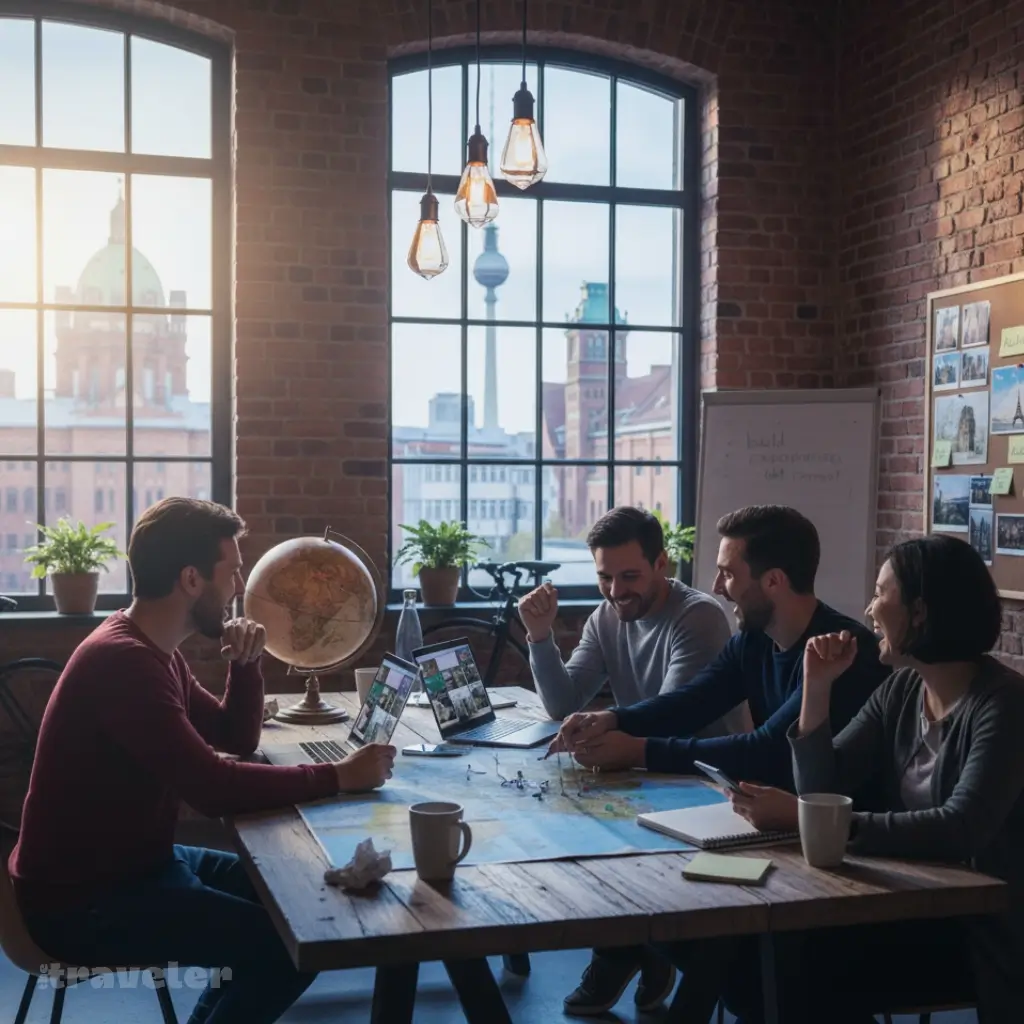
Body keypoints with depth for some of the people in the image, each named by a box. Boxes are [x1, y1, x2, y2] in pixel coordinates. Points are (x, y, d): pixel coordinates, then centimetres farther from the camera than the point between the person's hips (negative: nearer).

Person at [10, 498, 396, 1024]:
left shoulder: (152, 649, 8)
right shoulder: (122, 660, -25)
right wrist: (339, 777, -23)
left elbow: (237, 739, 14)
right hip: (84, 901, -10)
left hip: (131, 861, 10)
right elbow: (213, 788, -30)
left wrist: (245, 664, -4)